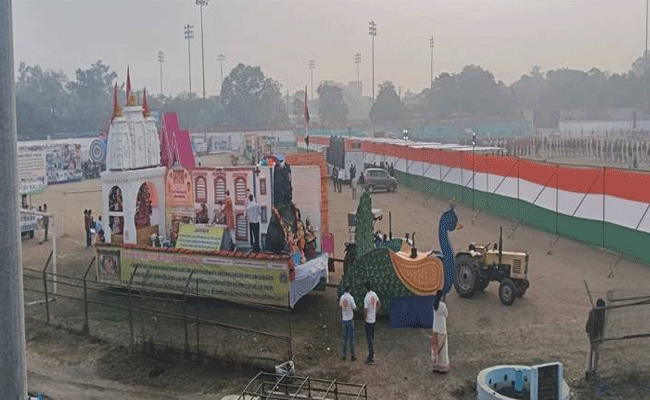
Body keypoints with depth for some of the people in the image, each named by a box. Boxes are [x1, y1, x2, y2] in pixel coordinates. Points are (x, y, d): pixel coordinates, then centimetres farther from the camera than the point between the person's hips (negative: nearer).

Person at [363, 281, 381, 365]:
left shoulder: (367, 298, -23)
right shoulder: (374, 295, 1)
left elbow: (365, 311, -22)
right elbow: (379, 304, 17)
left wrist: (364, 318, -5)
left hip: (368, 320, -8)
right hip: (373, 319, 8)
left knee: (369, 338, -2)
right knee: (372, 338, 17)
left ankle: (370, 359, 1)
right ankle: (372, 356, 26)